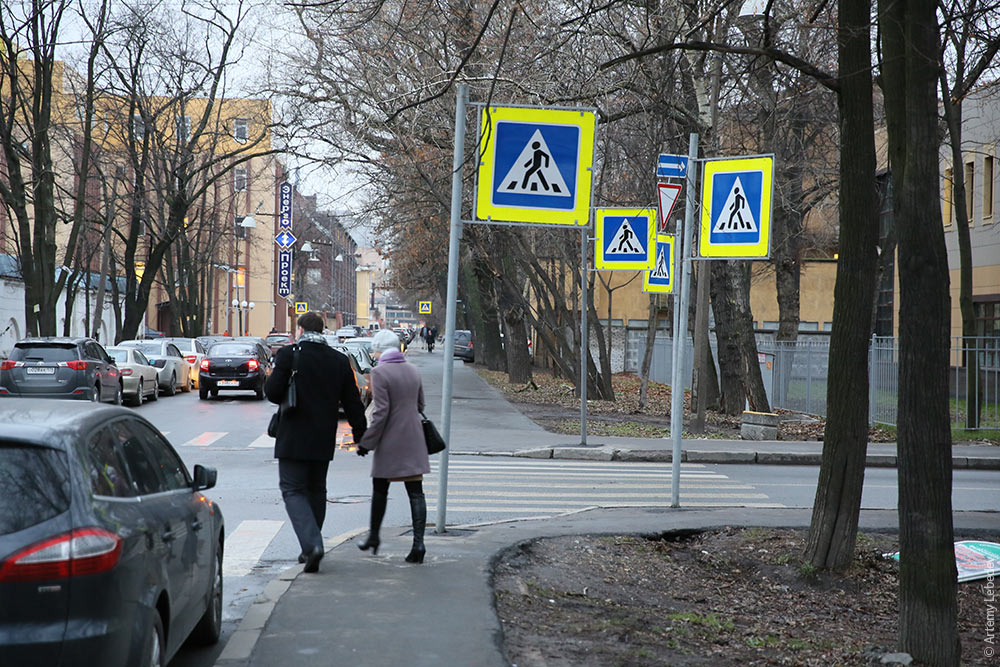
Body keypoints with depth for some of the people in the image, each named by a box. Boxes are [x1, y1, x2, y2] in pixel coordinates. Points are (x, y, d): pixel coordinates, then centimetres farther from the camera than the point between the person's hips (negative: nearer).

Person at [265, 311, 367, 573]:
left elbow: (273, 393, -11)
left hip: (293, 439, -4)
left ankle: (312, 544, -20)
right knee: (316, 491, 17)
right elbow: (353, 403, 6)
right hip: (323, 441, 5)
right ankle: (311, 549, 22)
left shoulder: (288, 355, -8)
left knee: (293, 490, -1)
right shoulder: (339, 360, 5)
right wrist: (361, 436, 14)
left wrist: (270, 378, 11)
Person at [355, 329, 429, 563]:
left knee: (380, 490, 13)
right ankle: (418, 543, -7)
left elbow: (381, 412, -17)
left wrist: (366, 443, -10)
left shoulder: (380, 372, -13)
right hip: (413, 439, 5)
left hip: (390, 442, -5)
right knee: (416, 492, 1)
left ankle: (373, 537, 28)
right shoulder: (413, 370, 7)